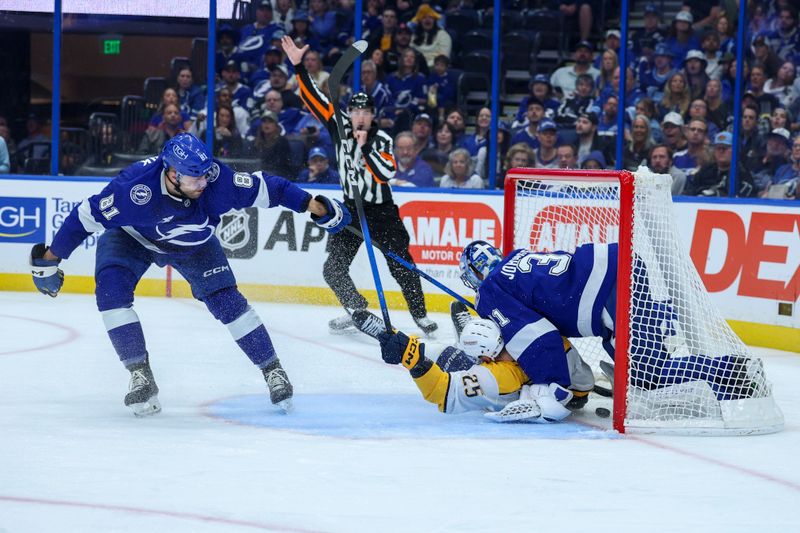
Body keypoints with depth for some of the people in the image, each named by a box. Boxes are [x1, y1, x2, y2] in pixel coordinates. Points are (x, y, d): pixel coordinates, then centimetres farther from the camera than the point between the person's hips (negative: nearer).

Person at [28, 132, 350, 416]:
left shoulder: (216, 180, -34)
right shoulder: (137, 187, -42)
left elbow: (262, 187, -21)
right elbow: (88, 216, -31)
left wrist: (313, 205, -22)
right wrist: (49, 259, -24)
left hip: (194, 242, 2)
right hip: (130, 236, -2)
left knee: (225, 299, -9)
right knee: (111, 290, -25)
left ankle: (272, 371, 5)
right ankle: (140, 376, -15)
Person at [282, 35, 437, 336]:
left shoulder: (382, 140, -13)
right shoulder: (339, 126, -3)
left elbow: (386, 173, -27)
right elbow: (313, 98, -3)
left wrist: (366, 146, -29)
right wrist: (298, 67, -9)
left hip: (381, 212, -4)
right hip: (350, 209, 4)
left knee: (400, 264, -8)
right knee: (334, 269, 1)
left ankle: (420, 315, 3)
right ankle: (357, 311, 20)